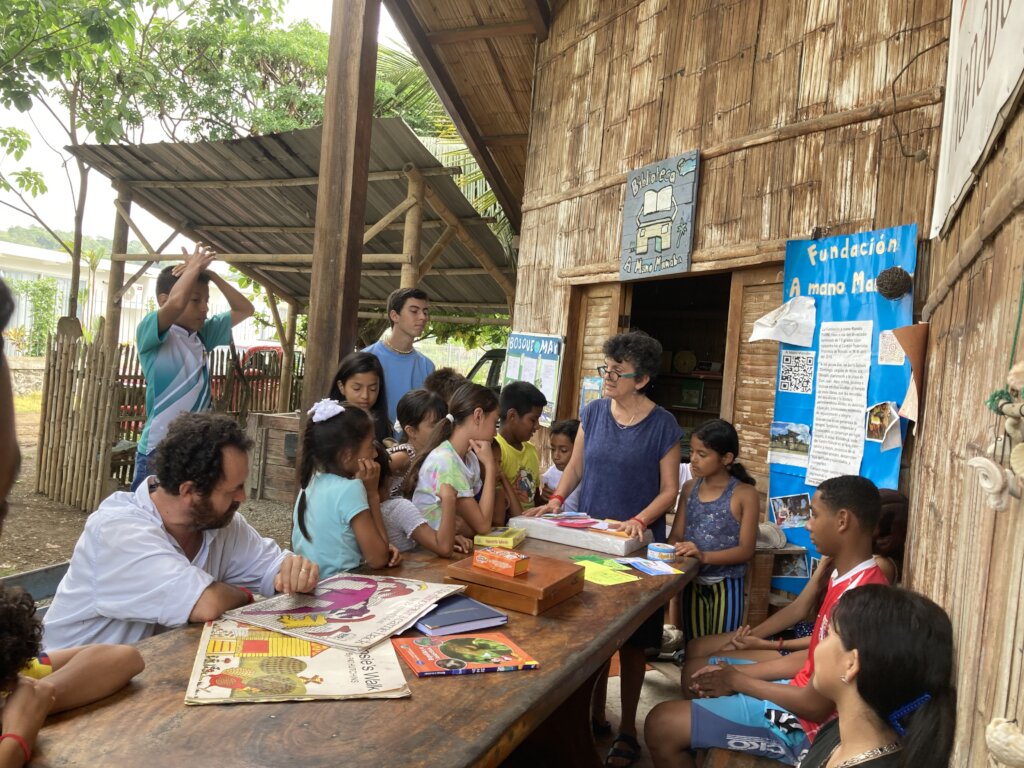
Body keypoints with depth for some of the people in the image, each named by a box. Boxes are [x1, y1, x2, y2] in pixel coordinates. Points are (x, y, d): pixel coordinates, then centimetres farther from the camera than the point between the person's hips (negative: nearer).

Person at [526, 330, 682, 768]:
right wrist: (557, 499, -9)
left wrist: (640, 521, -23)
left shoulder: (662, 425, -9)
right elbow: (576, 467, 9)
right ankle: (595, 716, 30)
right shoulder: (593, 412, 2)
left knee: (631, 641, 6)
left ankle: (627, 730, 23)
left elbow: (669, 490, -7)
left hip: (637, 545, -3)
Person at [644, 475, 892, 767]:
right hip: (800, 692, 10)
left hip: (803, 725, -10)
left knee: (661, 725, -12)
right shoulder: (850, 579, 3)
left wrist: (737, 680, -11)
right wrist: (737, 672, 0)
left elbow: (816, 705, -26)